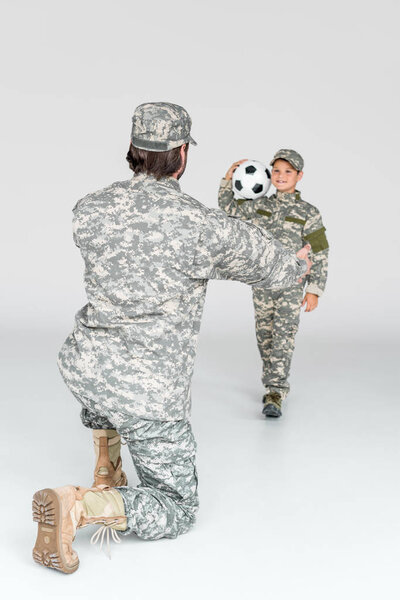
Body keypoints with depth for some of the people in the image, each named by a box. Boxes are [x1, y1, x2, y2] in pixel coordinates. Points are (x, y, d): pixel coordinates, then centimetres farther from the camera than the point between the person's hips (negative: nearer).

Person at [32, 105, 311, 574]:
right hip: (150, 392, -5)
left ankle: (106, 467, 34)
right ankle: (78, 506, -16)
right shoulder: (205, 226, -15)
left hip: (82, 369, 5)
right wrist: (300, 263, 28)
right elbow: (271, 266, 3)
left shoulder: (88, 210, -3)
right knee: (175, 512, 10)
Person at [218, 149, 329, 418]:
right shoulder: (260, 205, 6)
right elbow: (229, 208, 19)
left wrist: (315, 290, -7)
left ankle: (275, 394, -11)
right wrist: (228, 180, 7)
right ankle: (276, 385, 26)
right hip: (262, 283, 4)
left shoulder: (308, 213, -5)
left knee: (283, 338, -11)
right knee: (264, 336, 10)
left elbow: (319, 255, -4)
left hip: (291, 286, -4)